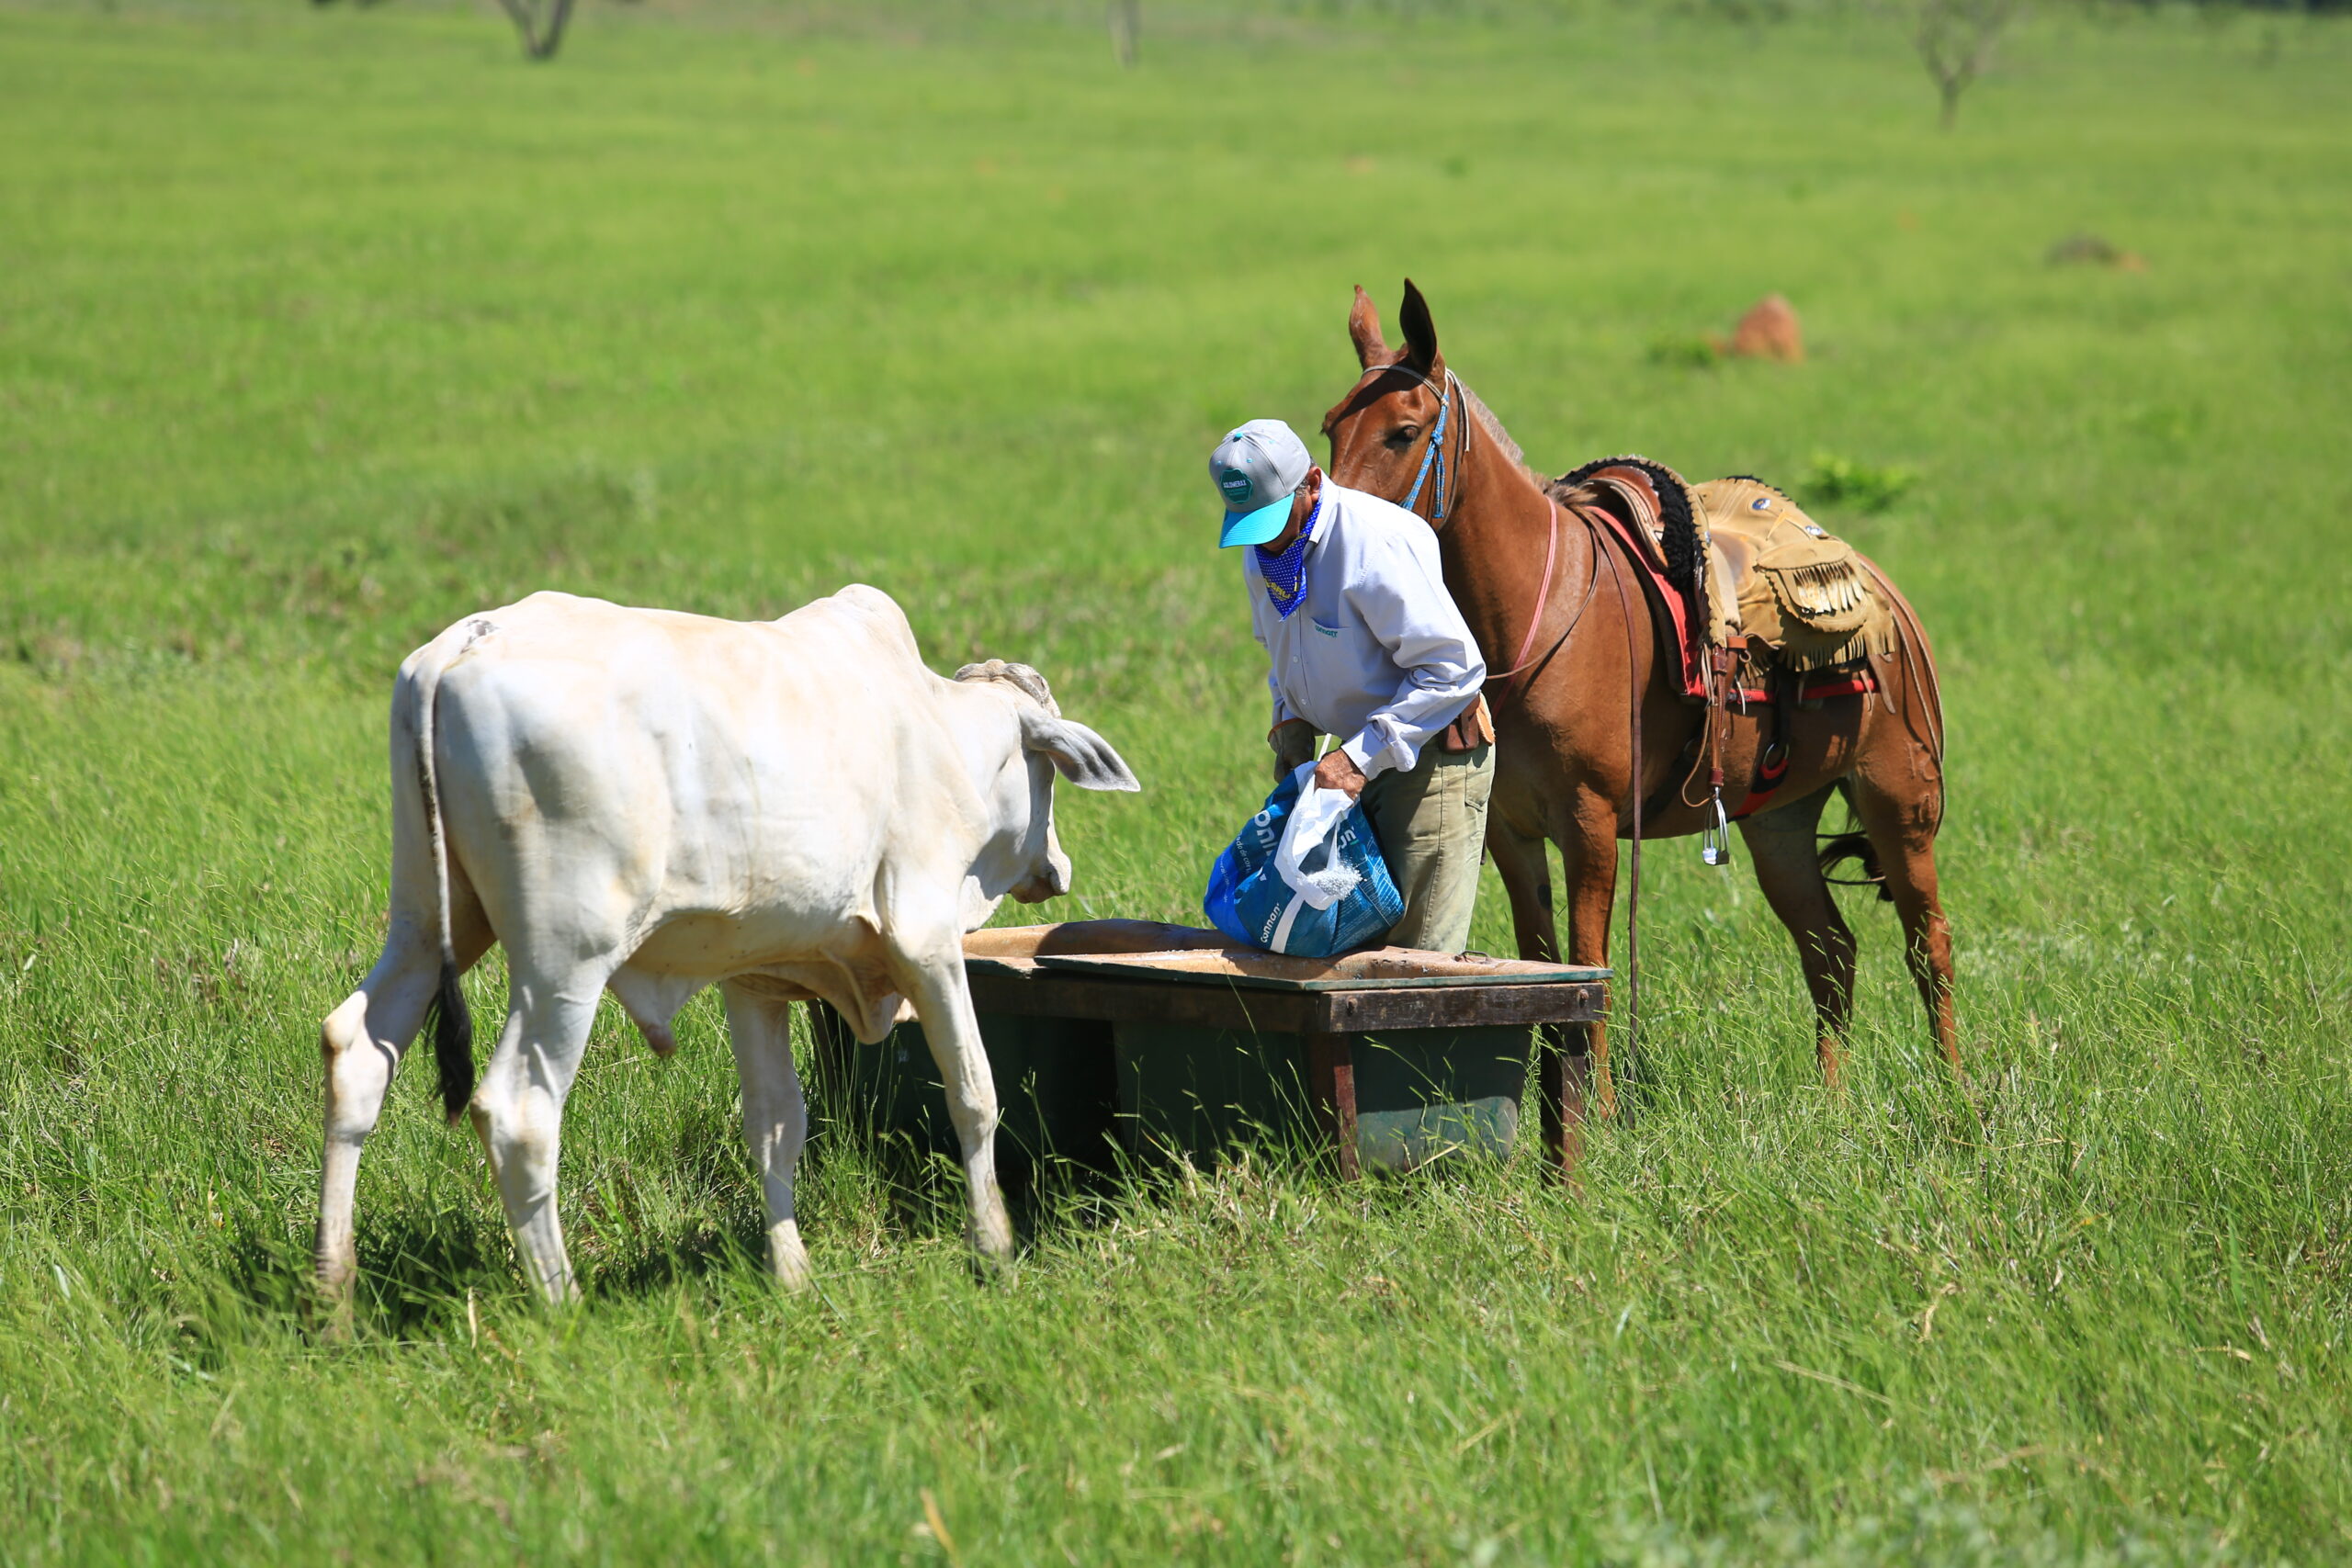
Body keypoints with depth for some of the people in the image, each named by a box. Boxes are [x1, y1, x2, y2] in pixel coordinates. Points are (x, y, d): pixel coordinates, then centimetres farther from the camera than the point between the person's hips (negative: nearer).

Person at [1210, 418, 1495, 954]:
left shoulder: (1376, 542, -25)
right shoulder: (1263, 547, 2)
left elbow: (1454, 668, -27)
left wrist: (1361, 757, -28)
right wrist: (1291, 720, 2)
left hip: (1431, 754, -8)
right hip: (1361, 754, 8)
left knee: (1421, 953, -10)